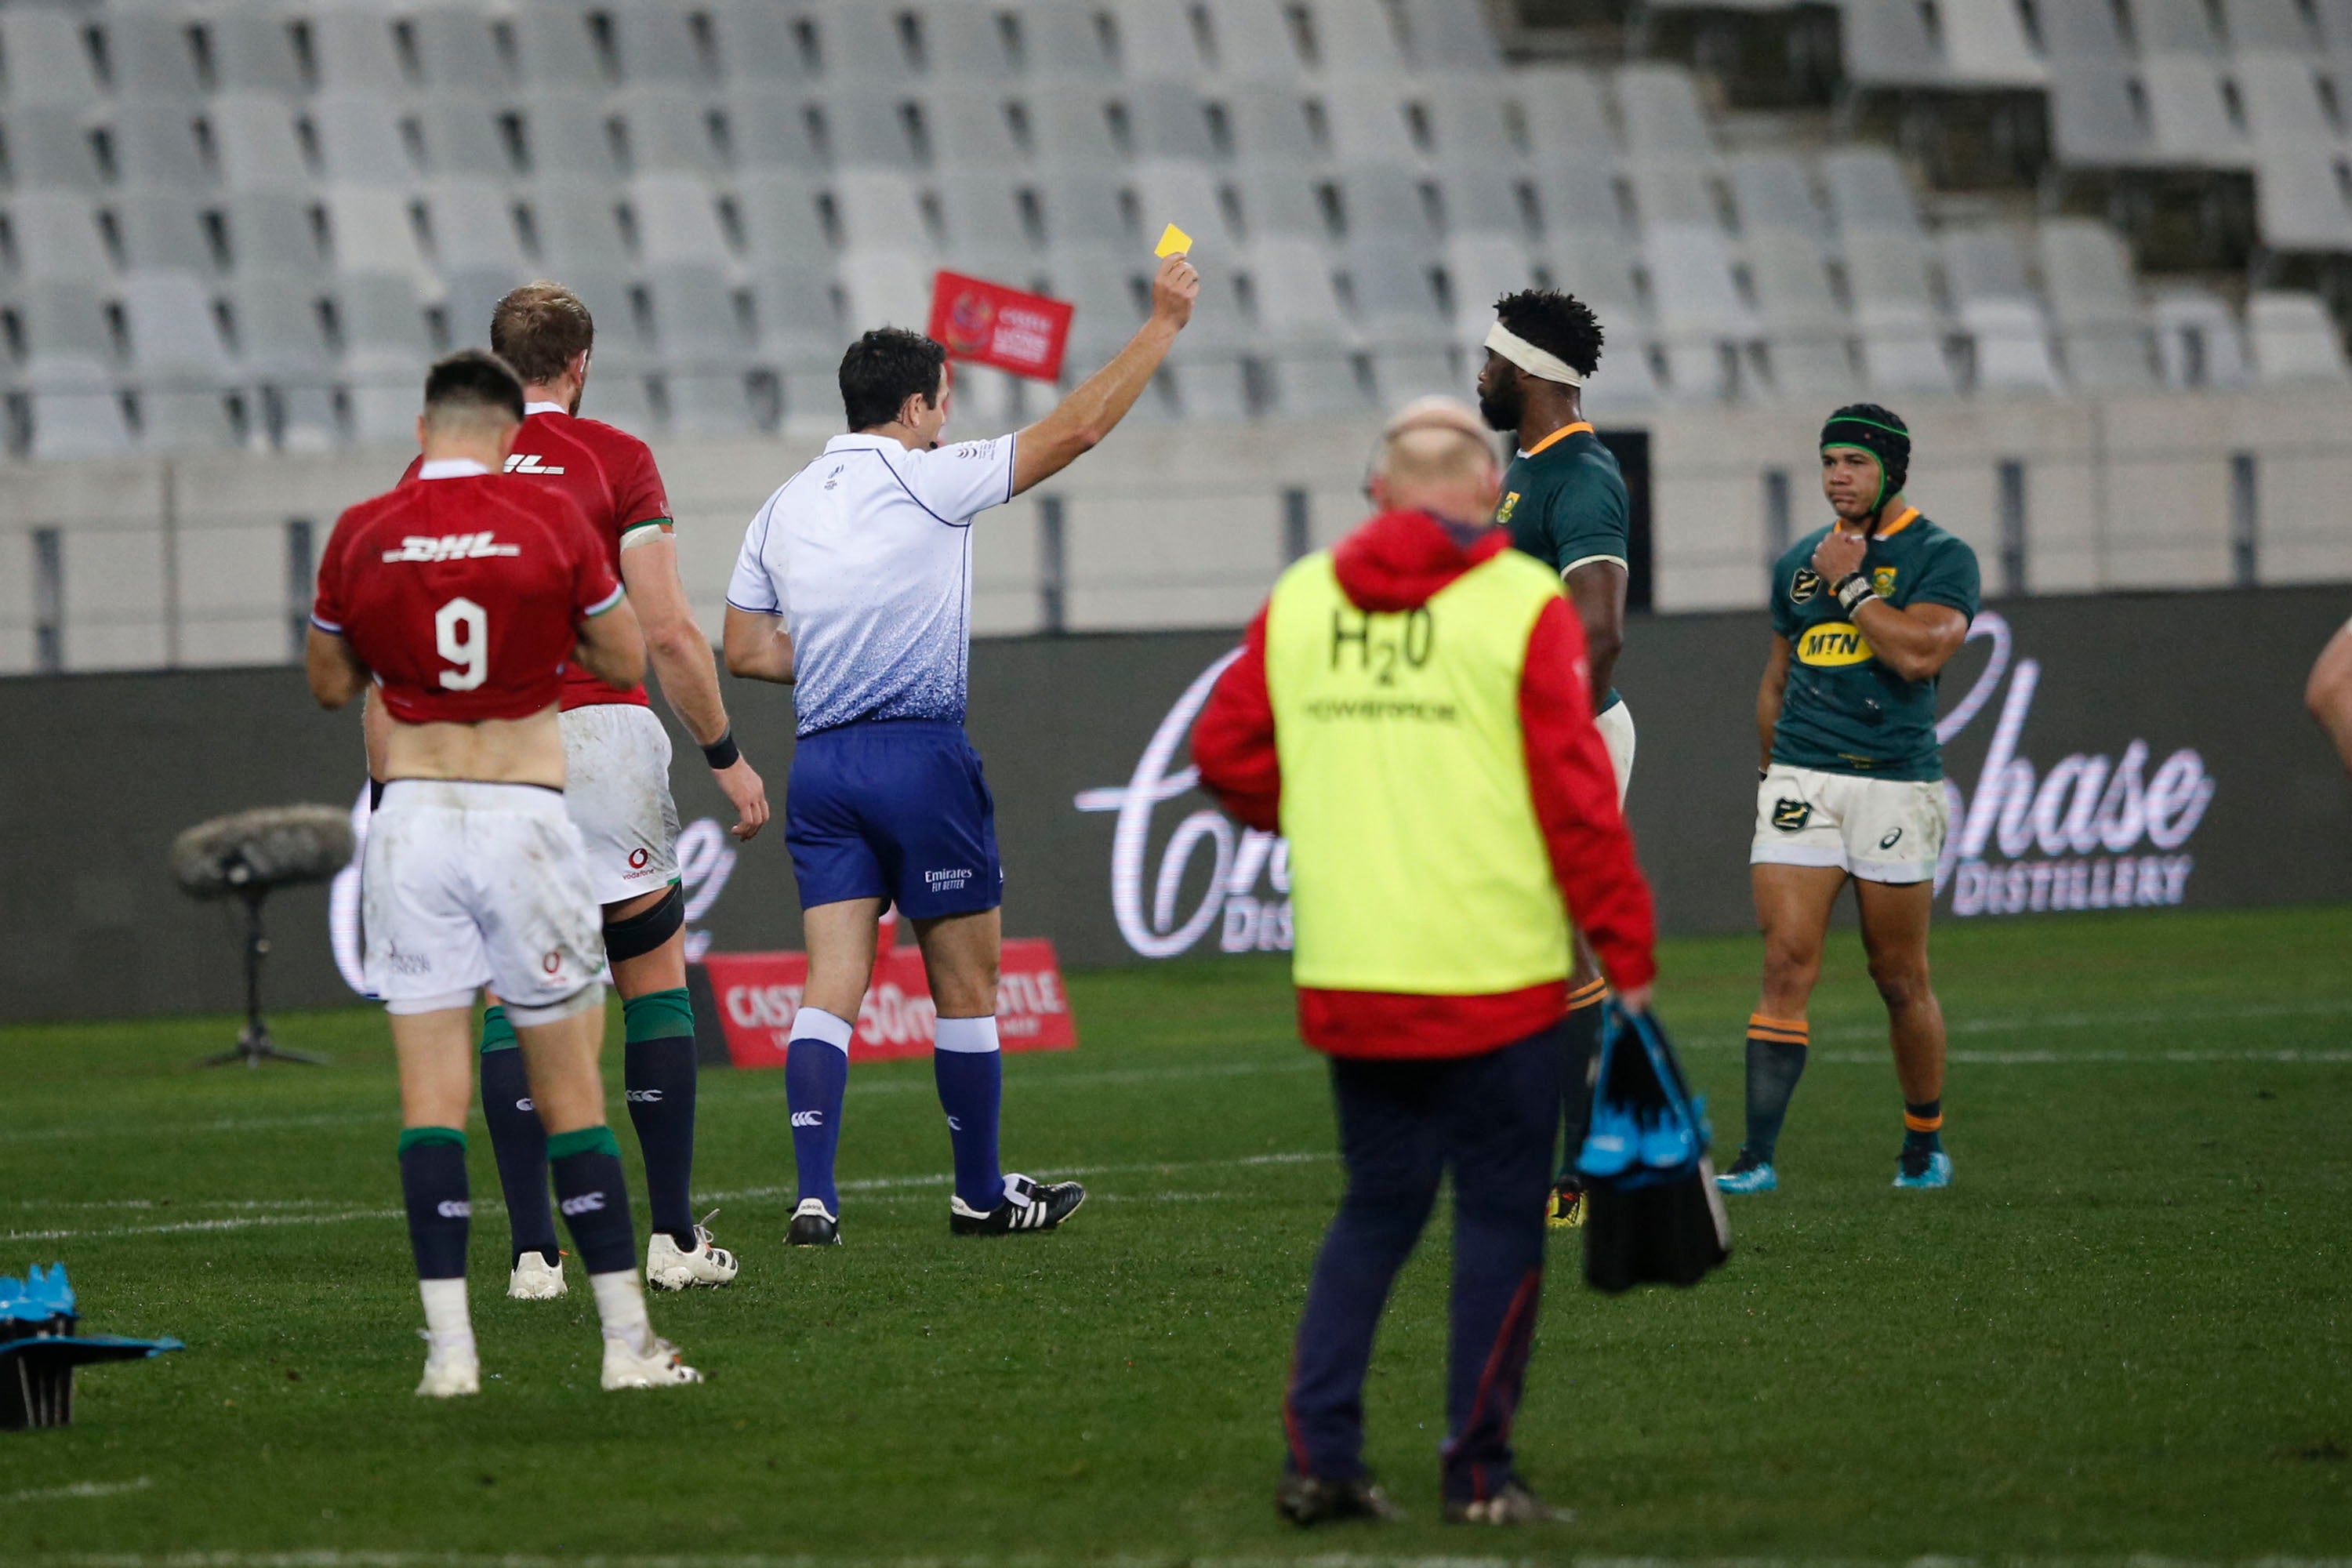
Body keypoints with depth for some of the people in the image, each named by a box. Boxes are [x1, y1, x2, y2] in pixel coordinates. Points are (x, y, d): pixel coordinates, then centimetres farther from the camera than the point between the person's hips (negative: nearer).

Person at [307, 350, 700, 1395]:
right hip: (524, 814, -1)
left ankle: (449, 1346, -6)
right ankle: (626, 1339, 7)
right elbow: (627, 662, 6)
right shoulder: (551, 525, -5)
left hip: (412, 821, 1)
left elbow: (330, 684, 12)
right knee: (568, 1089, 5)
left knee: (431, 1093, 1)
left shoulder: (360, 537, -1)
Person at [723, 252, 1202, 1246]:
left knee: (831, 986, 0)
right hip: (921, 755, -5)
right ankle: (980, 1193, 16)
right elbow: (1077, 428, -5)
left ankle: (815, 1197, -13)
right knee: (966, 985, 7)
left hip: (822, 758, 5)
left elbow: (746, 651, 16)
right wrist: (1164, 322, 3)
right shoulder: (924, 480, -6)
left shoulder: (784, 509, 11)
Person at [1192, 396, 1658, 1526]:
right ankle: (1479, 1475, 4)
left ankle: (1317, 1452, 4)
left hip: (1346, 978, 4)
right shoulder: (1521, 606, -6)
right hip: (1493, 971, -4)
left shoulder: (1301, 600, 6)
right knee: (1498, 1218, 5)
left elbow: (1227, 754, 9)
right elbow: (1577, 793, -9)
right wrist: (1627, 956, -5)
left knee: (1376, 1209, 15)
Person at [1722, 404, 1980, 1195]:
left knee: (1901, 979, 5)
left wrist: (1850, 583, -11)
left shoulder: (1939, 558, -2)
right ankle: (1758, 1156, -13)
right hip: (1800, 779, 3)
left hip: (1894, 781, -3)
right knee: (1787, 963, -8)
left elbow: (1920, 653, -18)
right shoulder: (1800, 561, 14)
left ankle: (1924, 1144, 23)